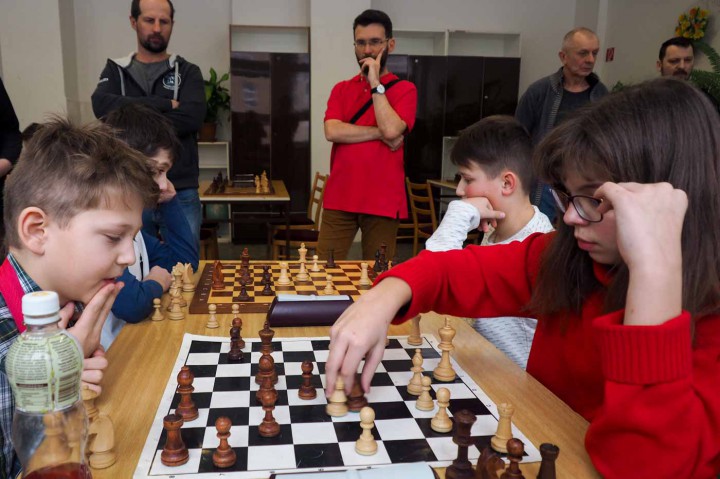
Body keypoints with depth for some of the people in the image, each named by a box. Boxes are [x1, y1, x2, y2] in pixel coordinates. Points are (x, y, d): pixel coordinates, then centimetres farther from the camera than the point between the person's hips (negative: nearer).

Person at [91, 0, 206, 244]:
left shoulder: (187, 72, 6)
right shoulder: (115, 71, 10)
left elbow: (192, 117, -13)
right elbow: (102, 106, -11)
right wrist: (166, 104, -12)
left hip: (181, 194, -1)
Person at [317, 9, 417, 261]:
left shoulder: (405, 89, 2)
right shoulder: (341, 89, 12)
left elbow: (391, 130, -17)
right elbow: (332, 131, -6)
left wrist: (376, 83, -10)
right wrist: (380, 133, -10)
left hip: (383, 202, -2)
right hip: (339, 199, 3)